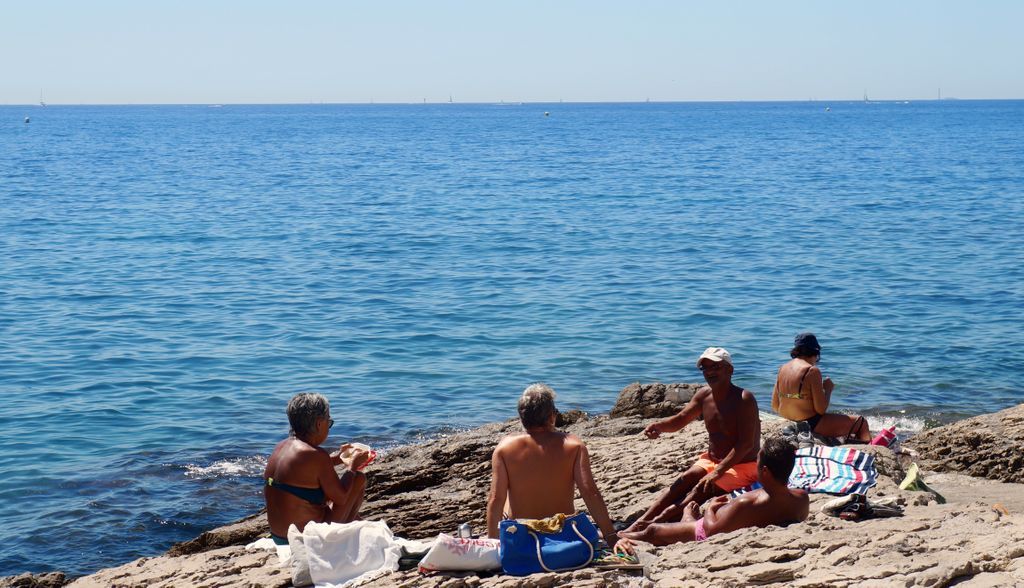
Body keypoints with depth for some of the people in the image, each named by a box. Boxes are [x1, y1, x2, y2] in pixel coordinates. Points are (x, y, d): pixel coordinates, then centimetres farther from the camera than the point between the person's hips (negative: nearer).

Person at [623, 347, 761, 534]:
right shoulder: (704, 395, 4)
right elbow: (679, 420, 10)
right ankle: (637, 524, -27)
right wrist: (659, 426, -15)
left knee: (702, 489, -27)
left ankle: (657, 522, -38)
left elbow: (746, 444, -25)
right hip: (712, 461, 6)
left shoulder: (744, 399, -19)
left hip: (743, 466, -6)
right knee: (681, 482, -17)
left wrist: (717, 472, -31)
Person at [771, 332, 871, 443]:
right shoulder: (812, 371, -15)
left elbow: (775, 406, 8)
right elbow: (821, 409, -16)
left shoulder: (782, 369, 5)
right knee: (861, 423, 4)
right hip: (810, 425, -8)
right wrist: (828, 389, -1)